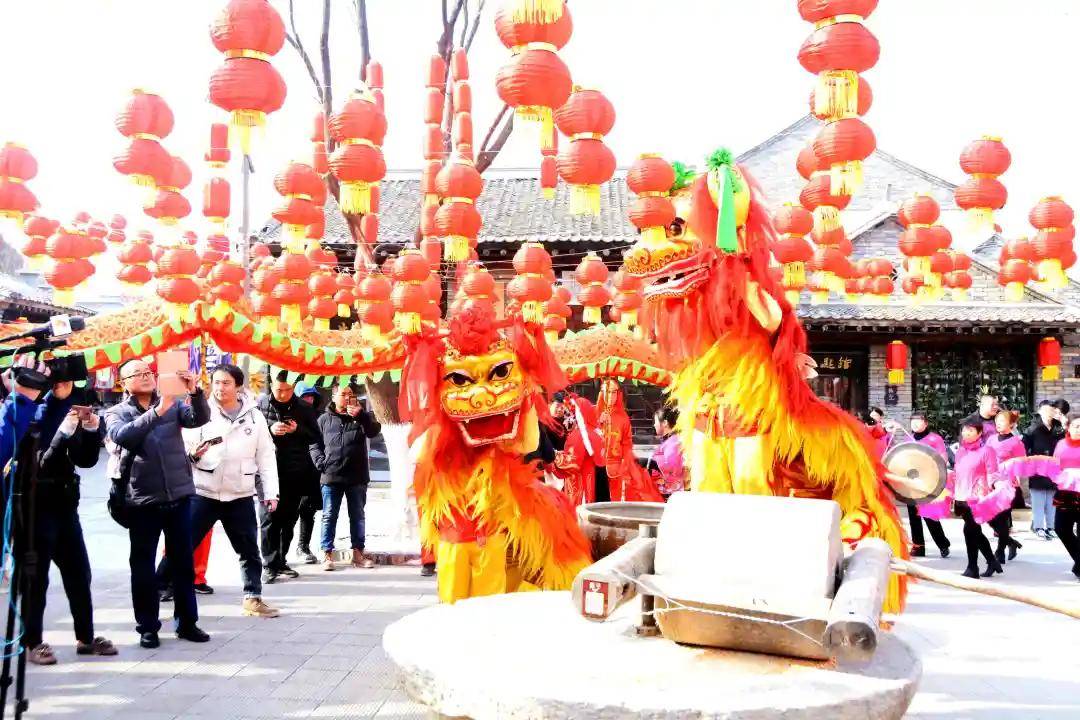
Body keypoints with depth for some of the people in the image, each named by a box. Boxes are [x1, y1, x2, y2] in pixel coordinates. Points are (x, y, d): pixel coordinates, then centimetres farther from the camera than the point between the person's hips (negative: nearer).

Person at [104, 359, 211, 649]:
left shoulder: (173, 404, 7)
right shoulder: (116, 413, 1)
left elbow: (200, 418, -9)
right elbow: (123, 436, -19)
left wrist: (195, 392, -27)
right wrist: (157, 412, -29)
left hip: (178, 495, 2)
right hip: (142, 501, -2)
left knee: (183, 562, 9)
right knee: (143, 565, 6)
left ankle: (187, 622, 20)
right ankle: (147, 626, 17)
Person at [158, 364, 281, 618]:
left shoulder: (254, 417, 4)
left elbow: (266, 457, 7)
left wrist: (270, 492, 2)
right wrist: (191, 454, -22)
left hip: (240, 496, 2)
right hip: (202, 493, -2)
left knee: (249, 550, 9)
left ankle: (252, 598, 22)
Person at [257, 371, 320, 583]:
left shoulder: (304, 408, 5)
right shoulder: (261, 404, 0)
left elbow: (315, 436, 8)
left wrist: (298, 430, -11)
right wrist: (270, 430, -17)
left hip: (295, 473, 3)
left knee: (288, 520, 9)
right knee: (269, 520, -5)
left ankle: (280, 562, 21)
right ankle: (269, 565, 0)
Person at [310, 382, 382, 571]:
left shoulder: (361, 416, 8)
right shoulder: (324, 419, 7)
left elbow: (374, 430, -10)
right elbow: (315, 444, 8)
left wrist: (360, 414, -22)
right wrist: (321, 463, -6)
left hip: (357, 477, 1)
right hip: (331, 477, -1)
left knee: (357, 516, 8)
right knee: (329, 516, 2)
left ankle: (358, 553, 15)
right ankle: (327, 554, 7)